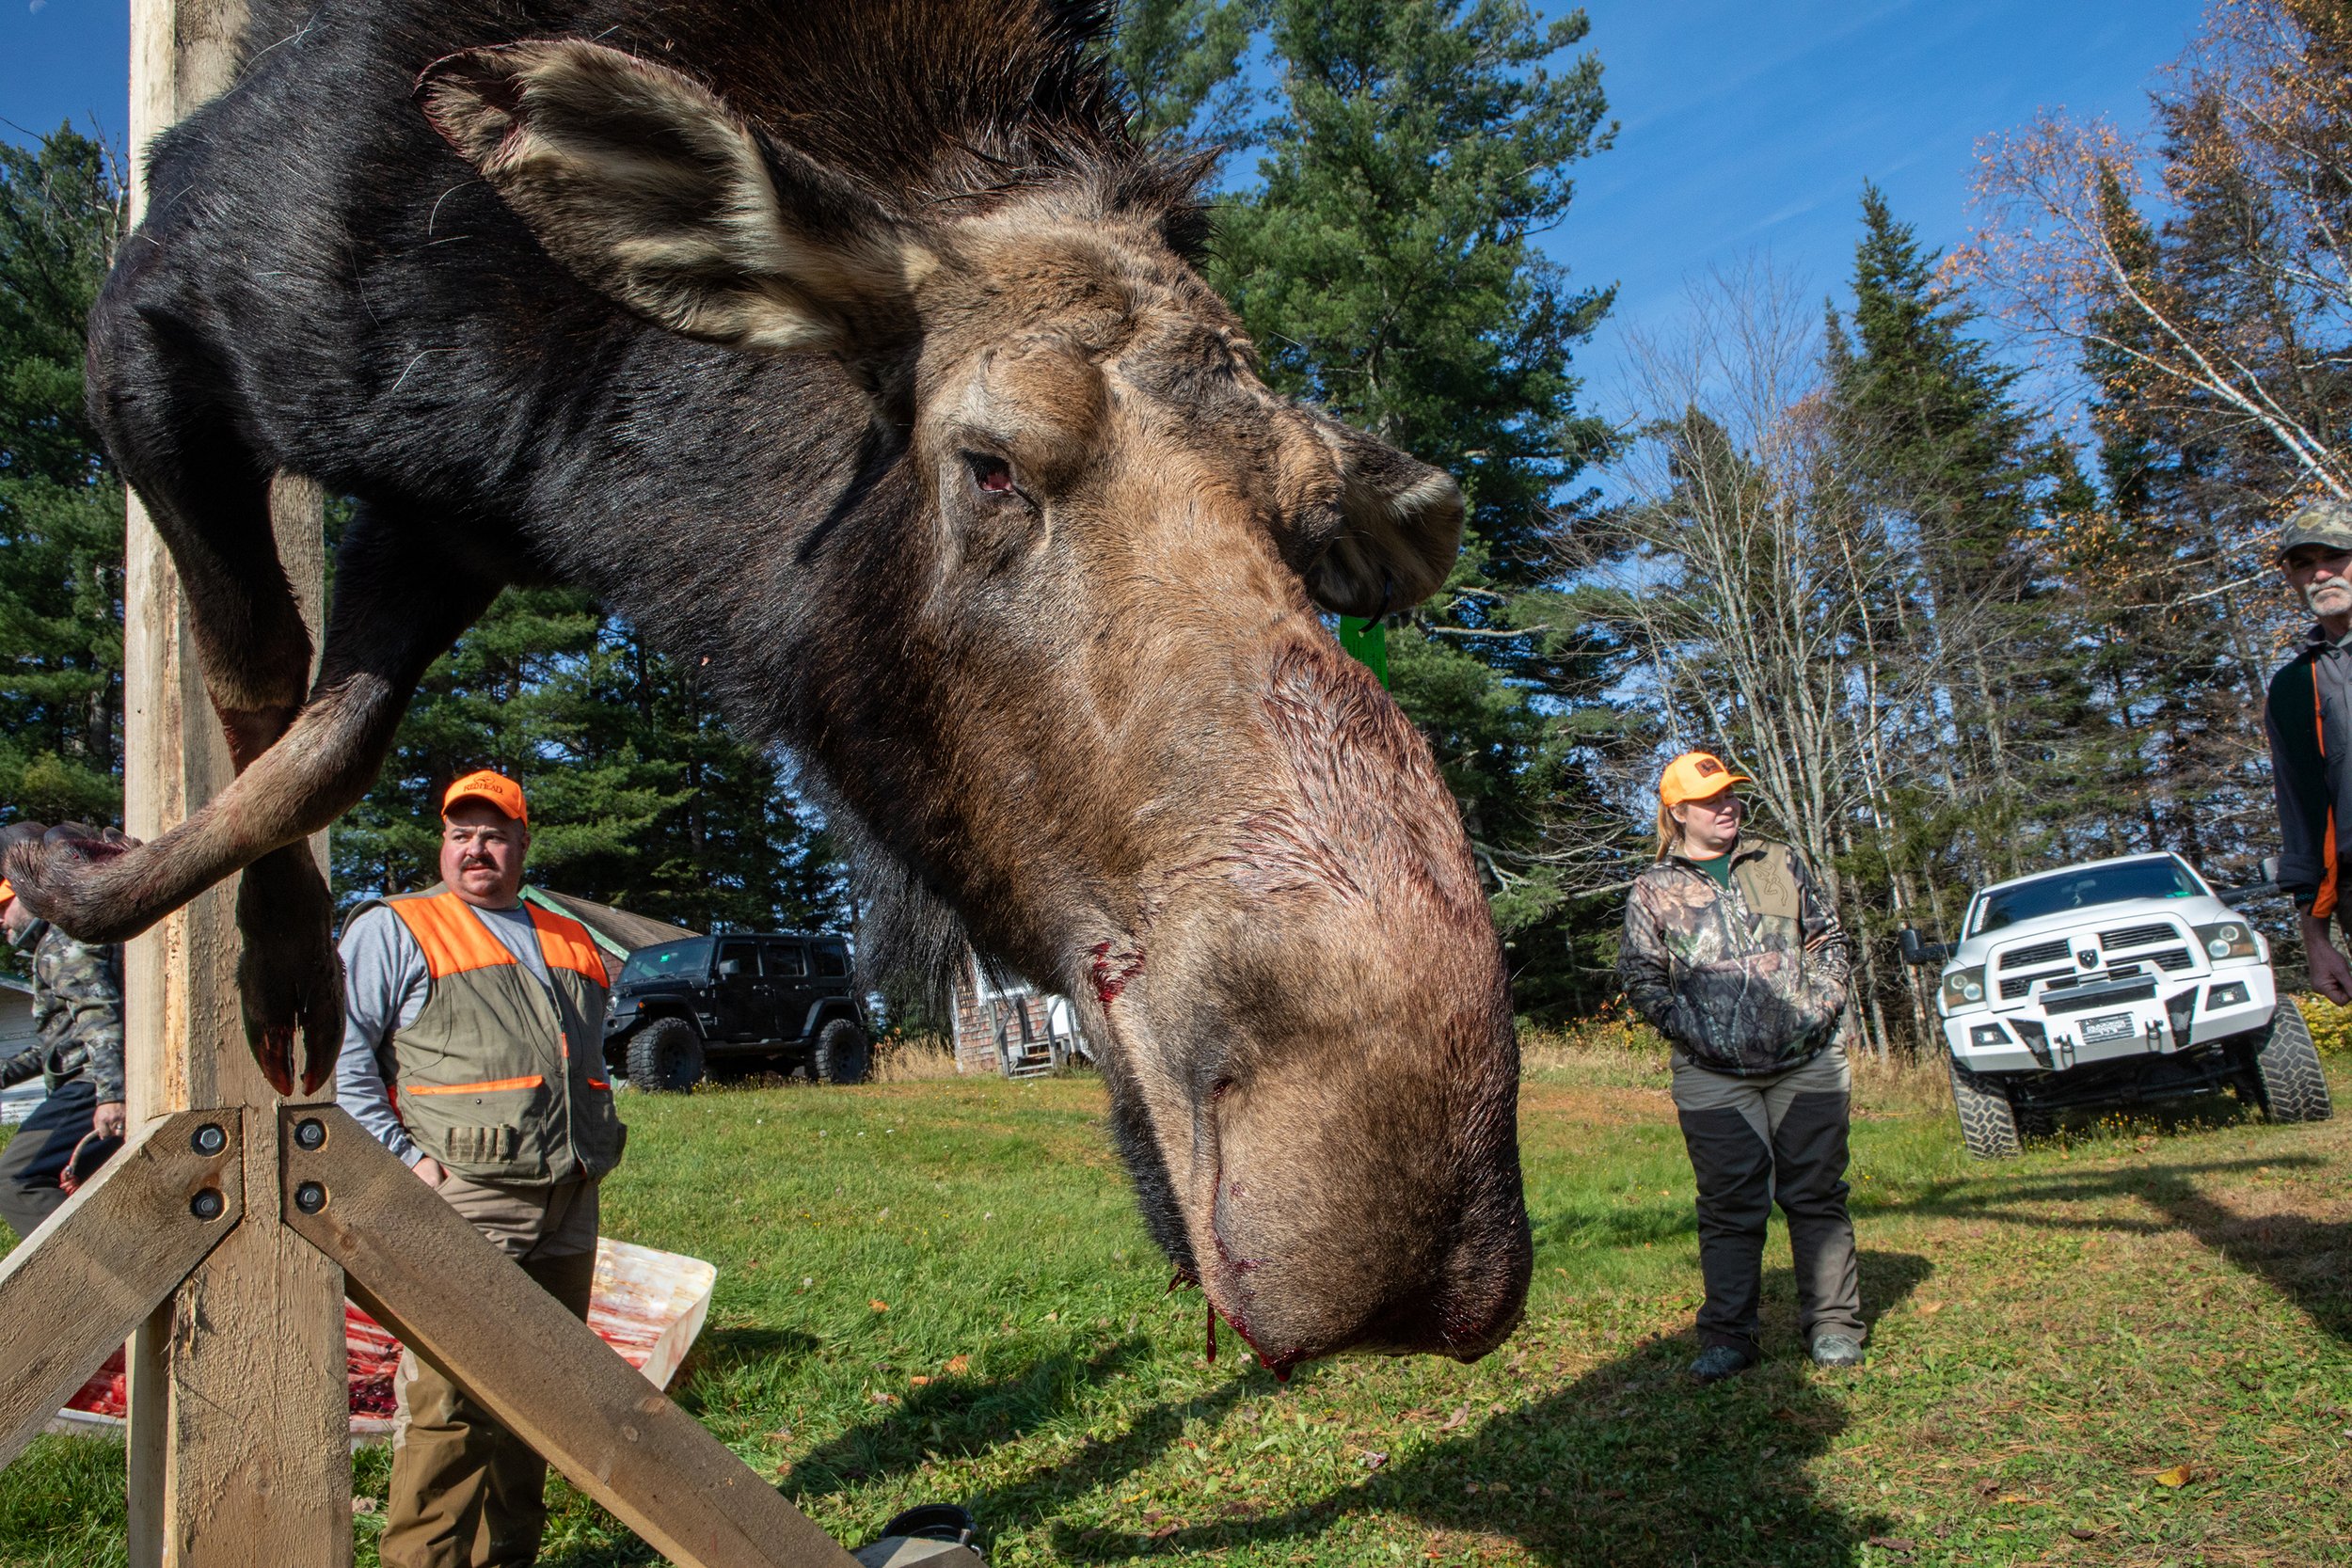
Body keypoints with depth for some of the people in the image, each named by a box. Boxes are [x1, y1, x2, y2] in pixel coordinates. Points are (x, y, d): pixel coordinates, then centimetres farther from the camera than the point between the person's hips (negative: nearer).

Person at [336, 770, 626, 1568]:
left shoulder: (572, 944, 19)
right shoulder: (394, 928, 2)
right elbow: (343, 1054, -5)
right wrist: (401, 1158, -12)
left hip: (567, 1209, 6)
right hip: (462, 1203, -6)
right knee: (448, 1396, -8)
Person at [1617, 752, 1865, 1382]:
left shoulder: (1780, 863, 12)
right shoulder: (1652, 890, 4)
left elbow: (1827, 939, 13)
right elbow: (1640, 976, 2)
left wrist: (1819, 1006, -2)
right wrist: (1692, 1029, -10)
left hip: (1808, 1064, 2)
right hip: (1715, 1077, -2)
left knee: (1817, 1196, 8)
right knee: (1730, 1207, 3)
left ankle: (1834, 1326, 19)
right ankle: (1727, 1337, 12)